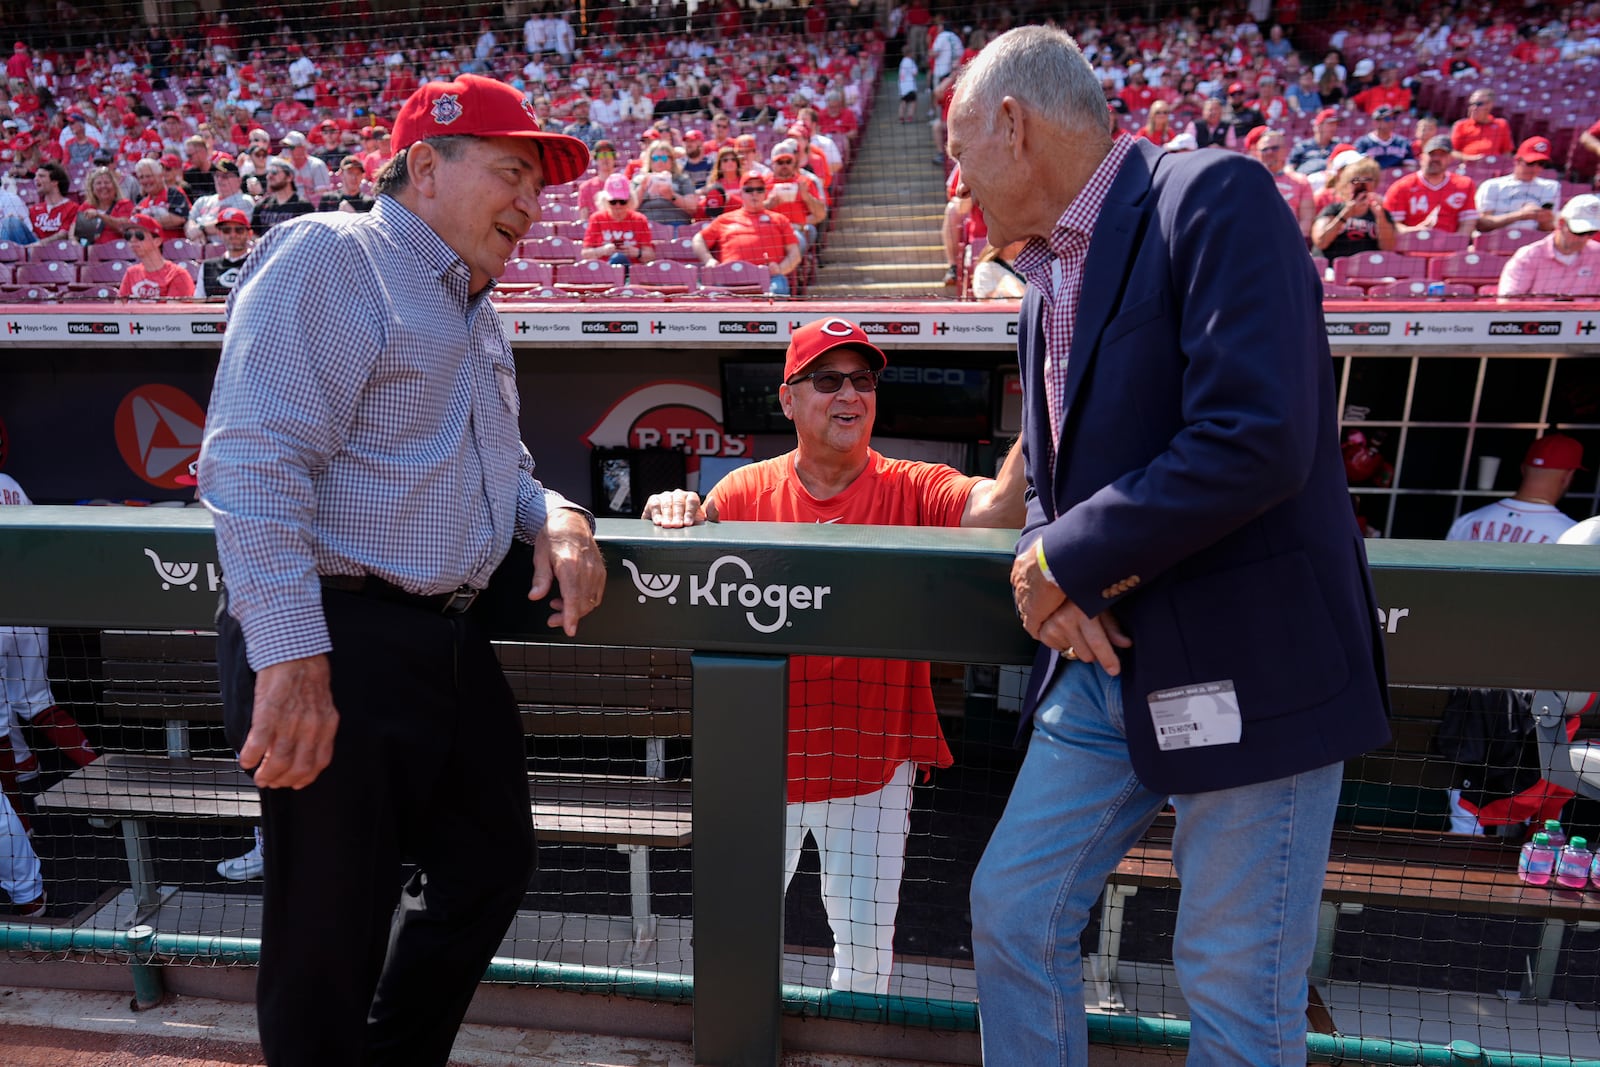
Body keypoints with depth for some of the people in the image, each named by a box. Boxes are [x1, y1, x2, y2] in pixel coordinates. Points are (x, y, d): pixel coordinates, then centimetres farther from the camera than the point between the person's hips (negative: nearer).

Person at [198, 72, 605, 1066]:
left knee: (491, 870, 21)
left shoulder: (477, 311, 19)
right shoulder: (328, 255, -9)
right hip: (337, 648, -9)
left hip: (452, 644, 10)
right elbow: (254, 461, -20)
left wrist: (553, 512, 4)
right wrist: (290, 657, -25)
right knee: (333, 937, 4)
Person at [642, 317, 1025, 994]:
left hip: (874, 761, 0)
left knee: (866, 942, 14)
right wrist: (678, 513, -36)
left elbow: (995, 512, -23)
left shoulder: (913, 489, -5)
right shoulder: (749, 489, -1)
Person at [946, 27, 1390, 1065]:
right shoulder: (1049, 280, 13)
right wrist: (1053, 579, -6)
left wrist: (1066, 562, -15)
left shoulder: (1214, 197, -13)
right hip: (1105, 668, 8)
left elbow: (1256, 442, -25)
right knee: (1010, 916, 13)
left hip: (1247, 671, -7)